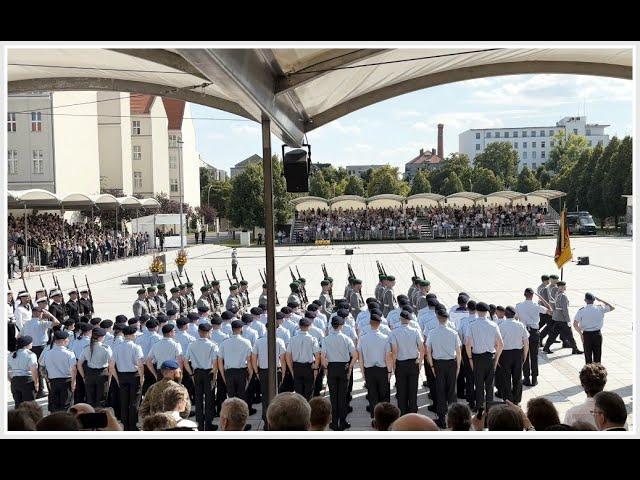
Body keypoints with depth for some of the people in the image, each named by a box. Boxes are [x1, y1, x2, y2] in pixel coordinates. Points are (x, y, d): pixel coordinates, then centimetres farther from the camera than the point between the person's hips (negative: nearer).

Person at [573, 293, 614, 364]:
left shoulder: (581, 311, -8)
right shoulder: (600, 309, -6)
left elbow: (575, 325, -9)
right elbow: (612, 307, 10)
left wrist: (581, 333, 4)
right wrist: (601, 300, 11)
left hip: (586, 335, -1)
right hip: (597, 334, 1)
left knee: (588, 356, 9)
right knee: (597, 355, 10)